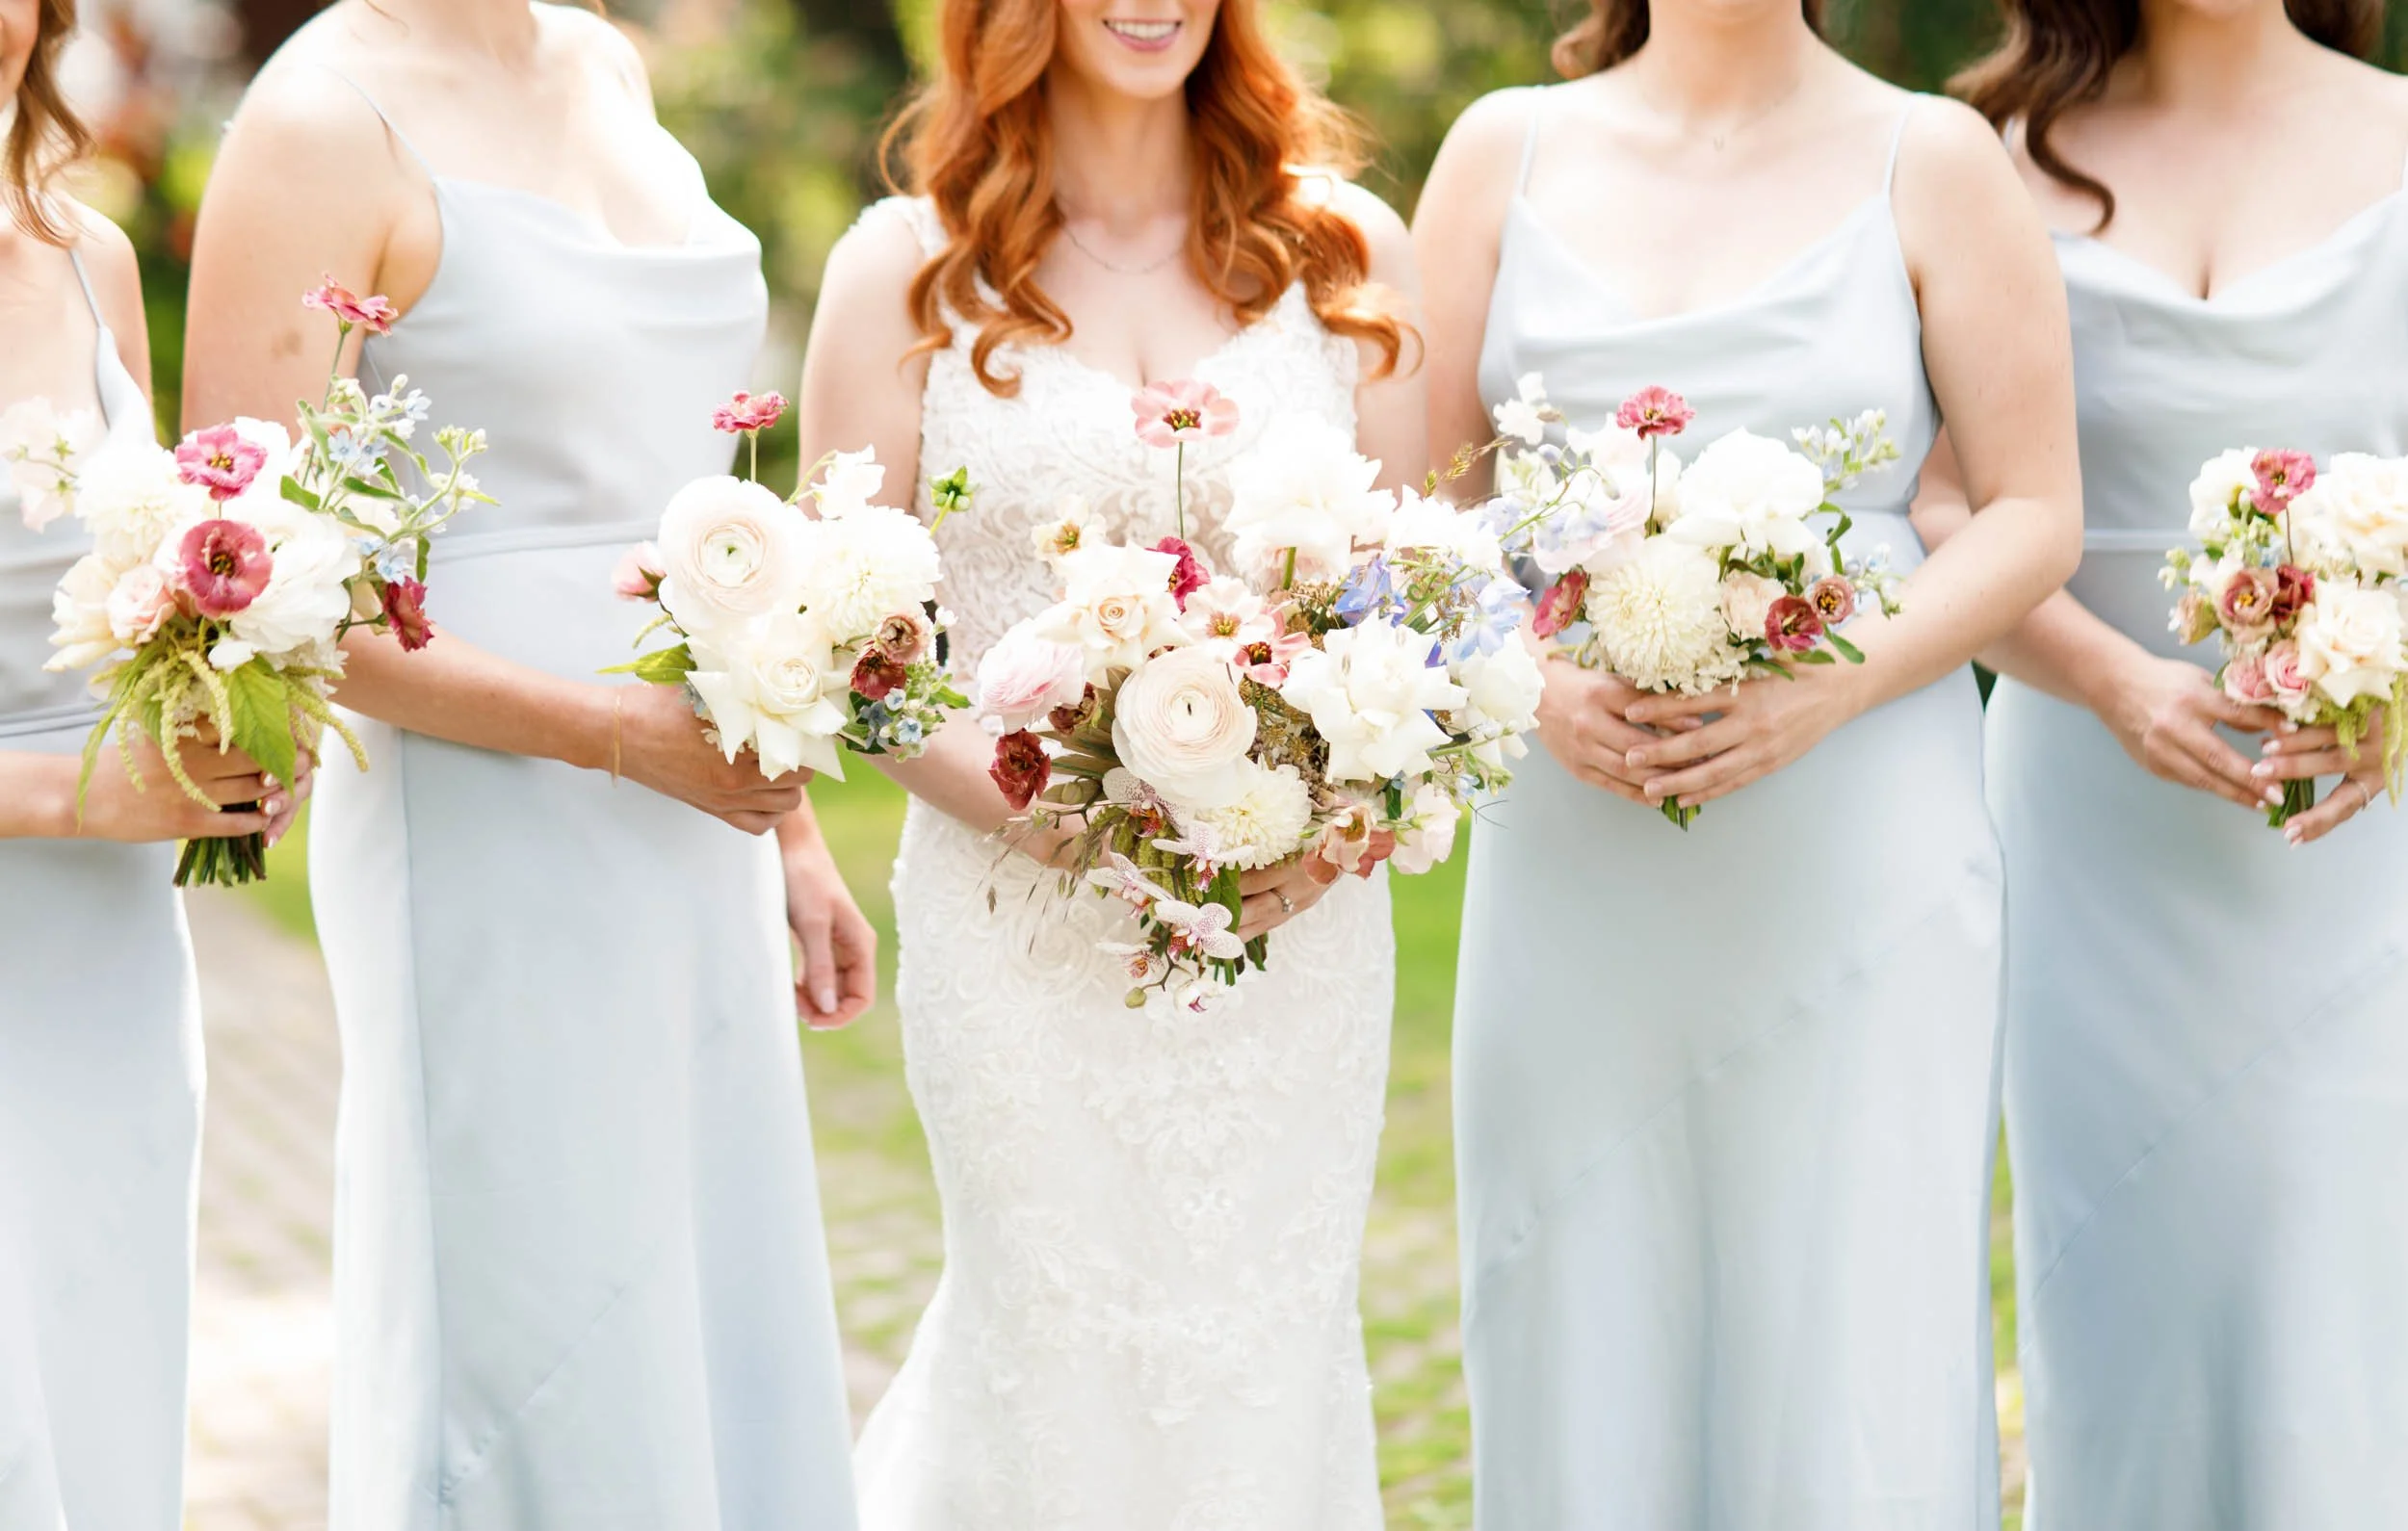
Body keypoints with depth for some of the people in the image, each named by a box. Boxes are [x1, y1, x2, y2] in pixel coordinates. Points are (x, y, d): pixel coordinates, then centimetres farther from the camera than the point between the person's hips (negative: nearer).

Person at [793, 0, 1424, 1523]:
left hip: (1297, 918, 2)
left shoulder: (1346, 248, 5)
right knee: (1058, 1387, 5)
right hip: (1020, 925, -2)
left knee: (1273, 1376, 7)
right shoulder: (906, 270, 0)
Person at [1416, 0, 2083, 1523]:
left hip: (1855, 840, -2)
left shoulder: (1932, 160, 4)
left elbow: (2037, 513, 1)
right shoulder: (1507, 151, 10)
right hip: (1571, 839, 2)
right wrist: (1532, 677, -9)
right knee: (1582, 1345, 4)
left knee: (1854, 1342, -2)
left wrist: (1830, 687, -14)